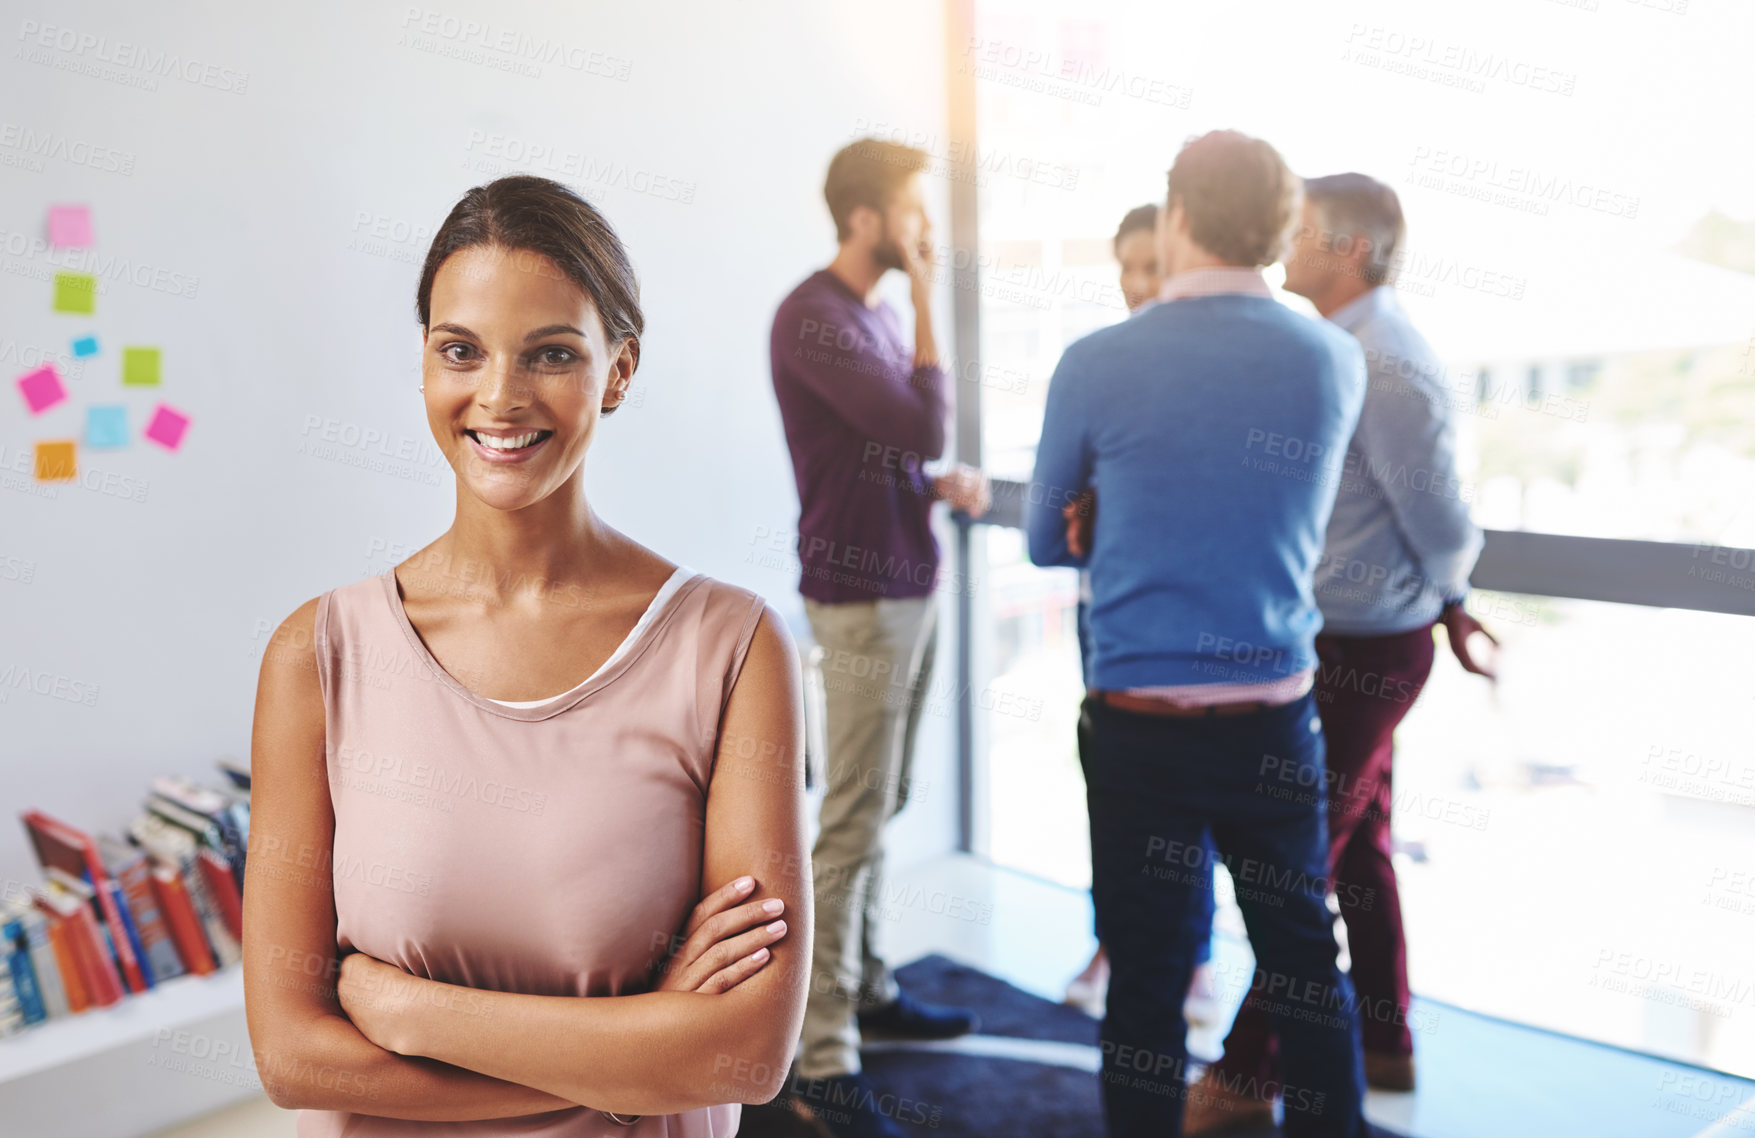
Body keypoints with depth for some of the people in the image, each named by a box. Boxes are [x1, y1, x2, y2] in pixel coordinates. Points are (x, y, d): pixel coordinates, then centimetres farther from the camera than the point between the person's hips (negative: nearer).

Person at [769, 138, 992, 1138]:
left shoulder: (875, 310, 14)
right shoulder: (814, 317, -14)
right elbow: (925, 426, -22)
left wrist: (947, 486, 2)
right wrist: (927, 294, -13)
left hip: (912, 585, 9)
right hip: (863, 597, -9)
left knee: (883, 809, 15)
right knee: (854, 825, -5)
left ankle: (868, 989, 29)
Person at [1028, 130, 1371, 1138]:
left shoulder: (1096, 365, -8)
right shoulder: (1338, 363, 0)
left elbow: (1048, 542, 4)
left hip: (1142, 717, -2)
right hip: (1278, 720, 3)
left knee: (1148, 978, 8)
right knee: (1308, 966, 18)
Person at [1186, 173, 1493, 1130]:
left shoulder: (1380, 366, -22)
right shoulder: (1351, 348, 8)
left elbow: (1440, 519, -16)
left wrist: (1445, 598, 1)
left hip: (1361, 650, -10)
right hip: (1349, 642, 10)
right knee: (1357, 842, 19)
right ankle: (1383, 1043, 35)